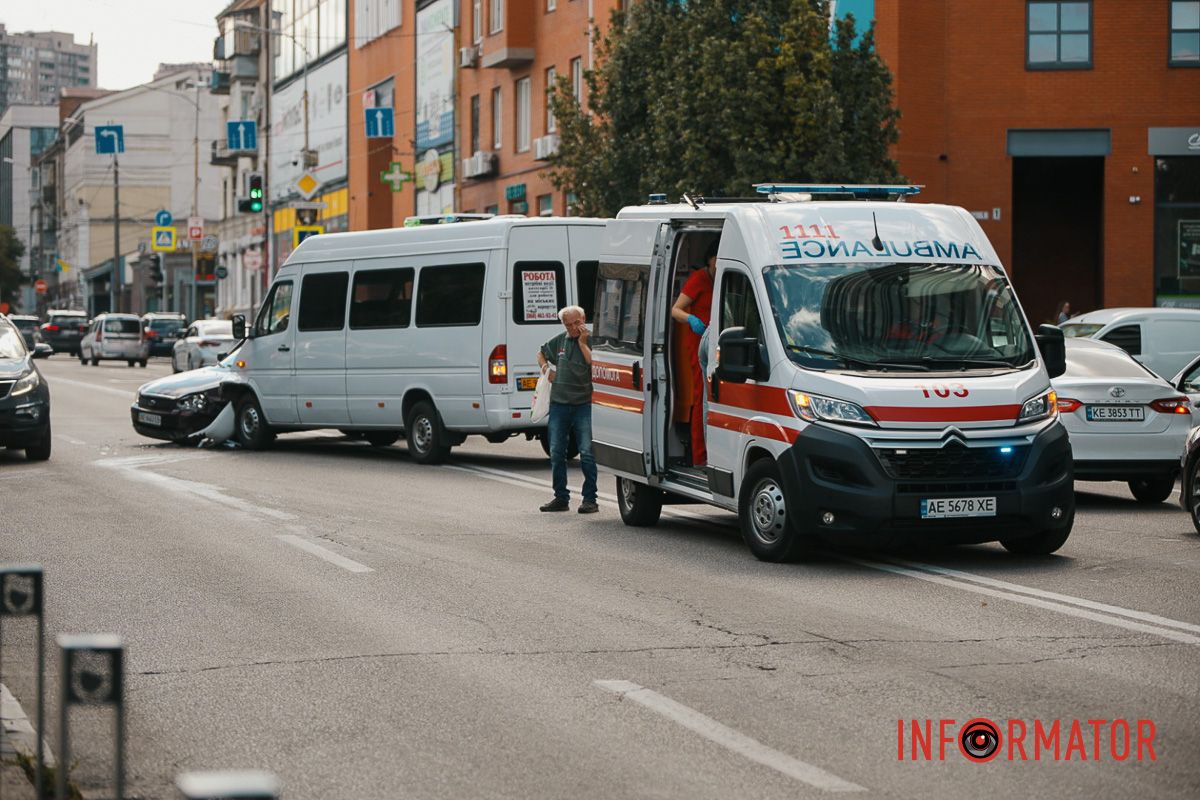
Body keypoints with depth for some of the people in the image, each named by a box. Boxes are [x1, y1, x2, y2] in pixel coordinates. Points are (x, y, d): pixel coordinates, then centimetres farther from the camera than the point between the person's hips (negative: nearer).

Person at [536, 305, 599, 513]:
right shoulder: (559, 341, 13)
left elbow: (595, 364, -20)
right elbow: (541, 353, 31)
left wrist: (582, 342, -13)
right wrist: (546, 369, 13)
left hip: (584, 404, -5)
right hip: (559, 404, 5)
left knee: (587, 453, -9)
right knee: (556, 453, 7)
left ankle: (590, 499, -3)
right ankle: (561, 498, 17)